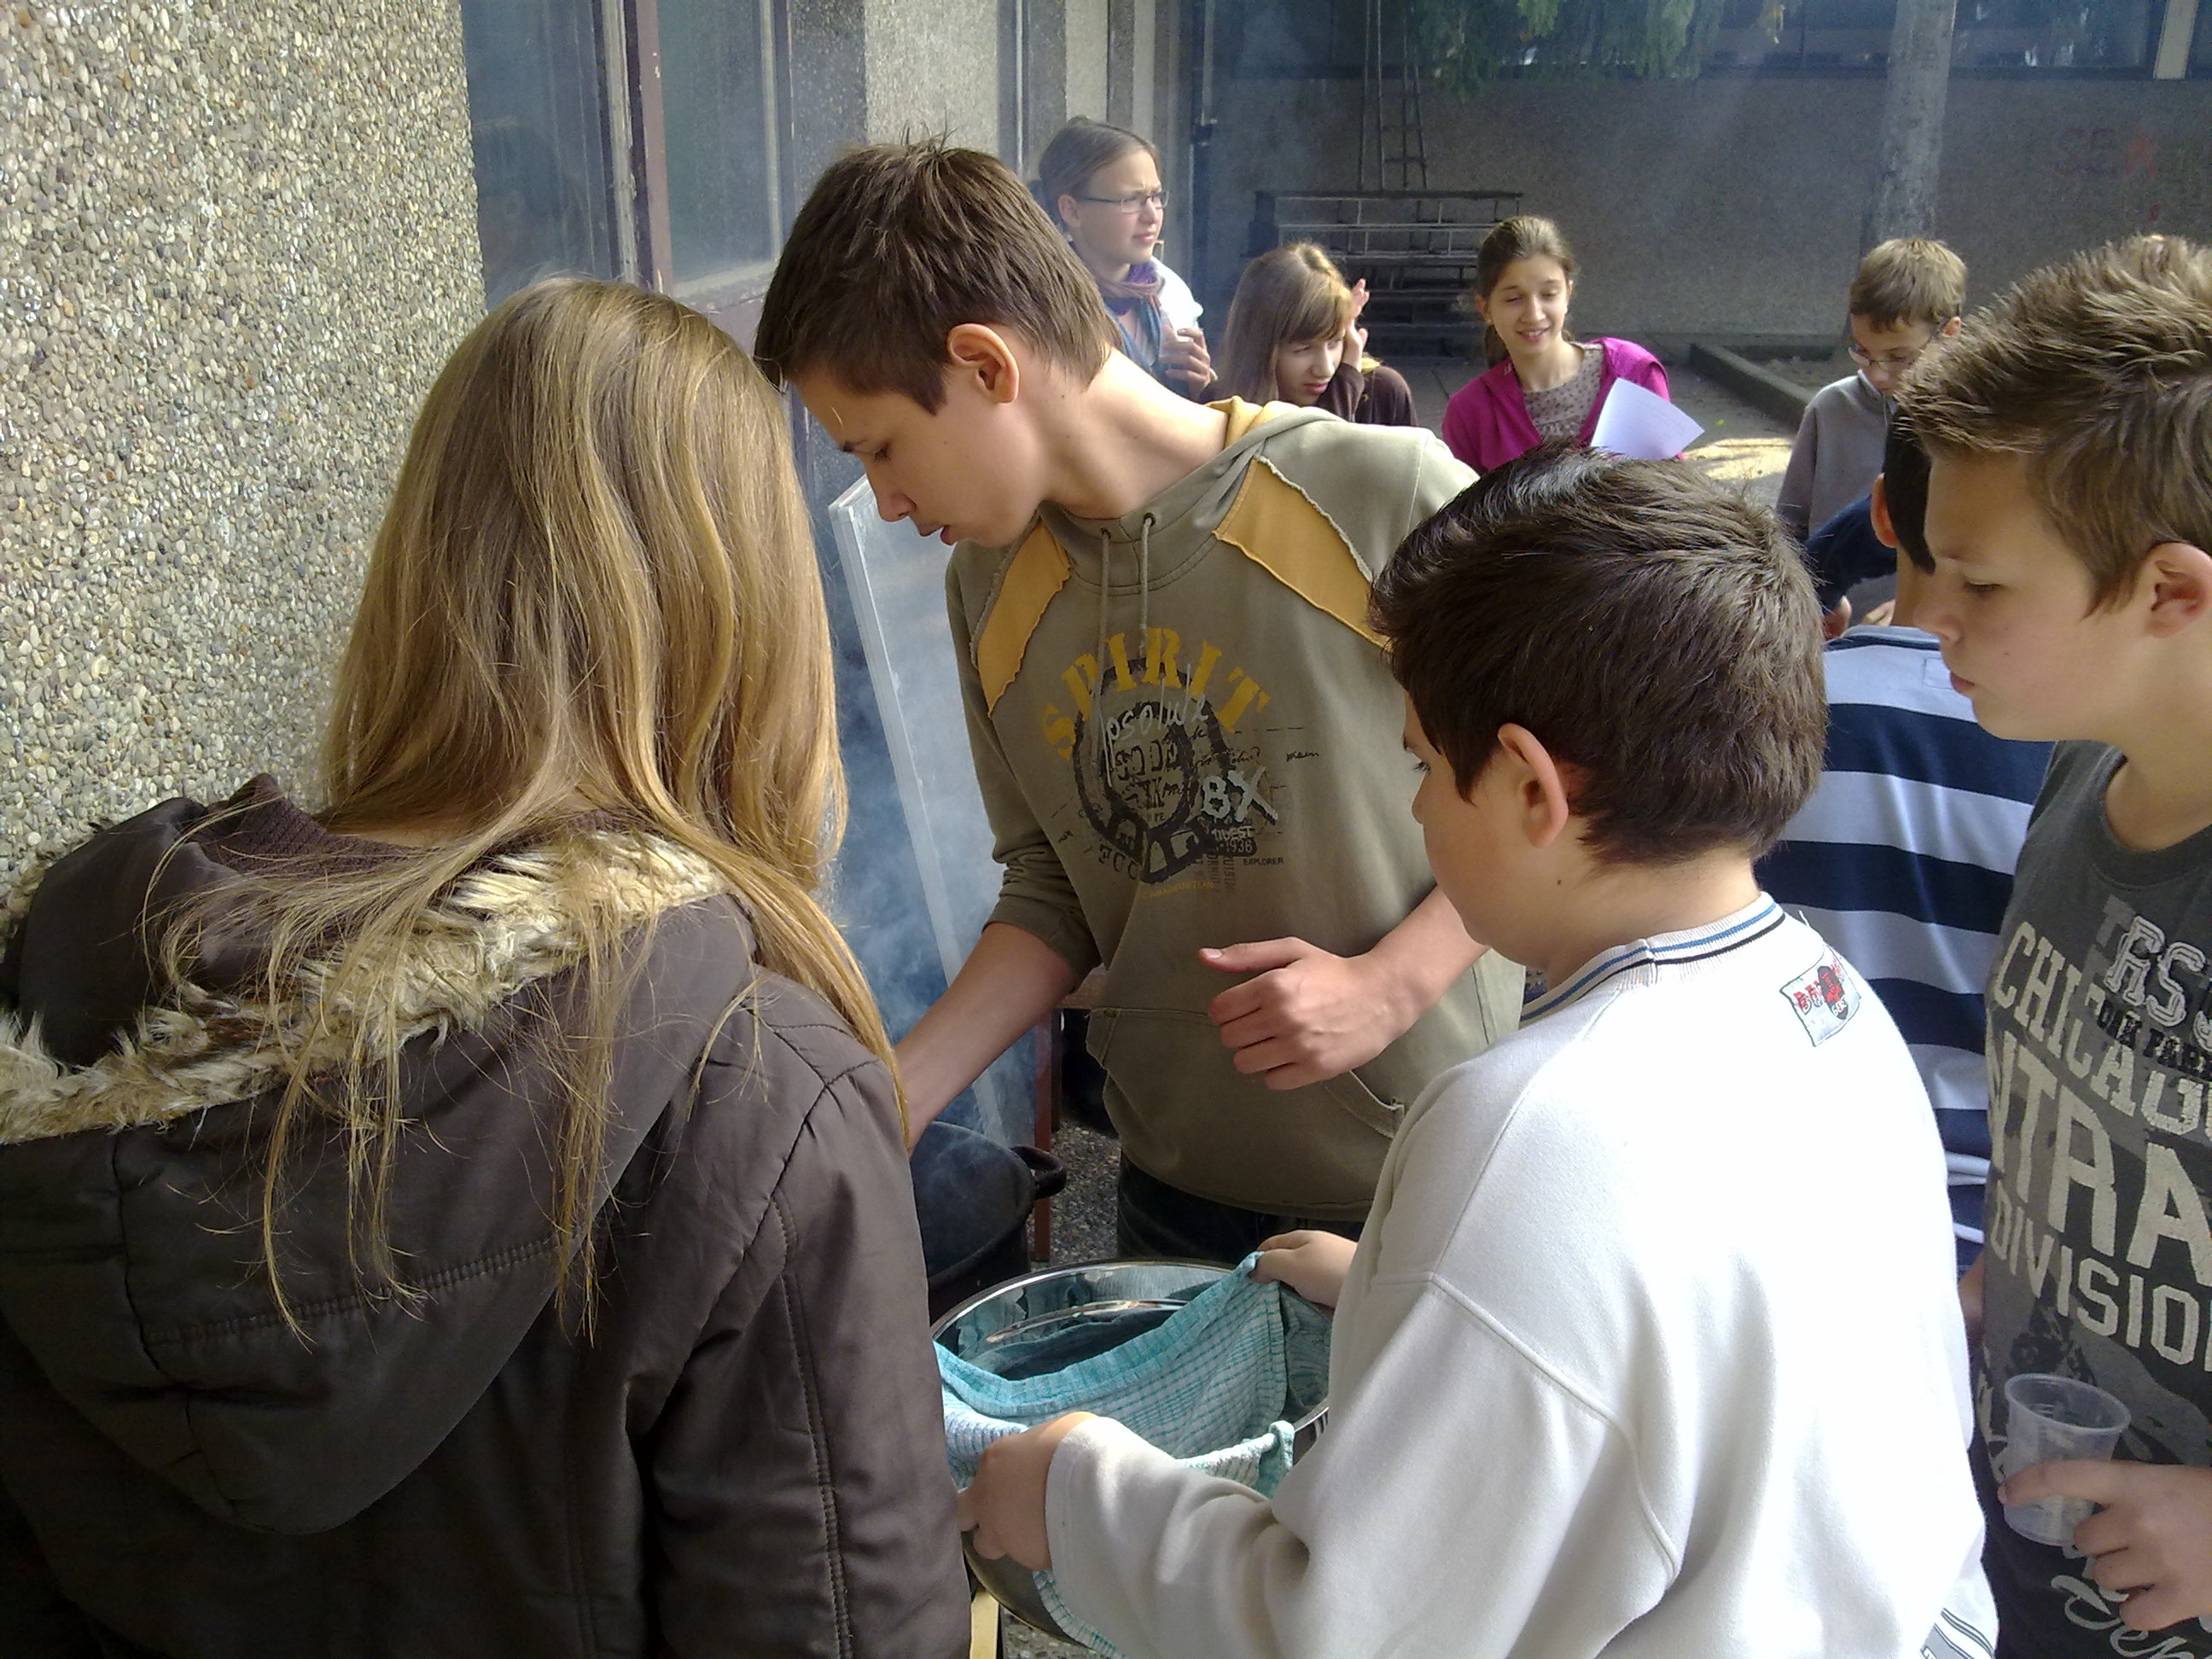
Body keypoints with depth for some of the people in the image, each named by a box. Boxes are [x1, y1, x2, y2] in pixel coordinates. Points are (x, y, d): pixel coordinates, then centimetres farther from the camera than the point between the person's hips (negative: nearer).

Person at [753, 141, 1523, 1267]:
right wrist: (891, 1099, -5)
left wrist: (1388, 984, -17)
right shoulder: (990, 584, 2)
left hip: (1433, 1176, -4)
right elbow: (1052, 894, 6)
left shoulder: (1385, 496, -17)